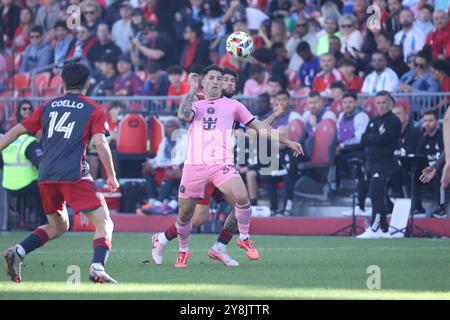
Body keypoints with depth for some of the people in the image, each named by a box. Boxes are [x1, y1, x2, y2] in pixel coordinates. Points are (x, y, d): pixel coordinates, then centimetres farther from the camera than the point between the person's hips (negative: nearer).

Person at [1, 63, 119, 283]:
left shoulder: (48, 106, 17)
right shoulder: (93, 110, 6)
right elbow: (100, 143, -5)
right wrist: (111, 176, 1)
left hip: (46, 176, 5)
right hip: (74, 175, -5)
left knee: (58, 226, 22)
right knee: (104, 223, -1)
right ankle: (97, 268, -25)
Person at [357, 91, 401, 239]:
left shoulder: (394, 121, -6)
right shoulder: (373, 121, 19)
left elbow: (382, 139, -17)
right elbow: (363, 140, 8)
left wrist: (369, 138, -1)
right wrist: (376, 137, -7)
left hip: (383, 163, -8)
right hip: (370, 161, 8)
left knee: (376, 195, -14)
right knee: (375, 196, 8)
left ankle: (374, 229, -17)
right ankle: (383, 229, 14)